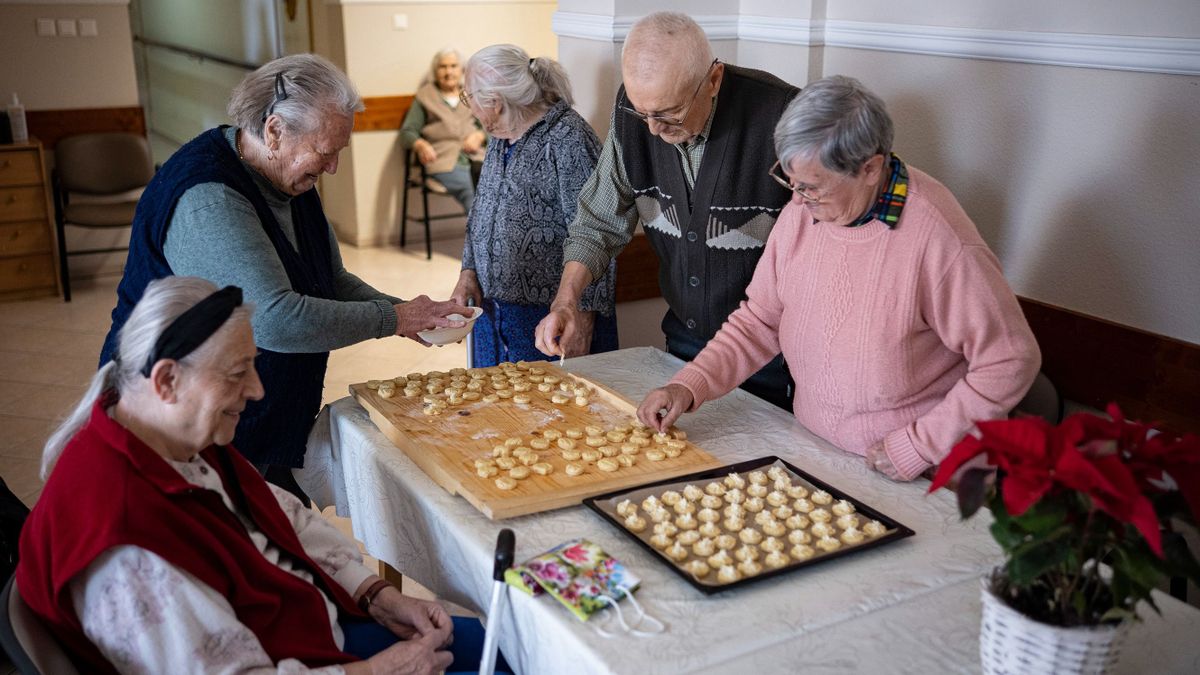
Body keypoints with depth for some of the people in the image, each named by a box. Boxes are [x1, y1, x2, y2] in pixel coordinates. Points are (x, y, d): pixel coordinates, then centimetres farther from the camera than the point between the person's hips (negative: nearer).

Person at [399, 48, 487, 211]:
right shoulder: (424, 97, 17)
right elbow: (407, 132, 10)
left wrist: (479, 136, -4)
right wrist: (421, 145, -13)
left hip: (473, 155, 2)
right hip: (443, 159, -2)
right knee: (468, 190, -35)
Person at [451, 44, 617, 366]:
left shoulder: (566, 139, -16)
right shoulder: (500, 136, 11)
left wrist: (581, 318, -20)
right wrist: (468, 272, 5)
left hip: (548, 315, -8)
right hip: (492, 310, 8)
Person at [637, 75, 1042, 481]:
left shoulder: (935, 236, -21)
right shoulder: (802, 211, -2)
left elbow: (1010, 363, -15)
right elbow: (759, 321, 8)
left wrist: (919, 447, -14)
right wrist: (689, 386, -4)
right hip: (810, 451, 5)